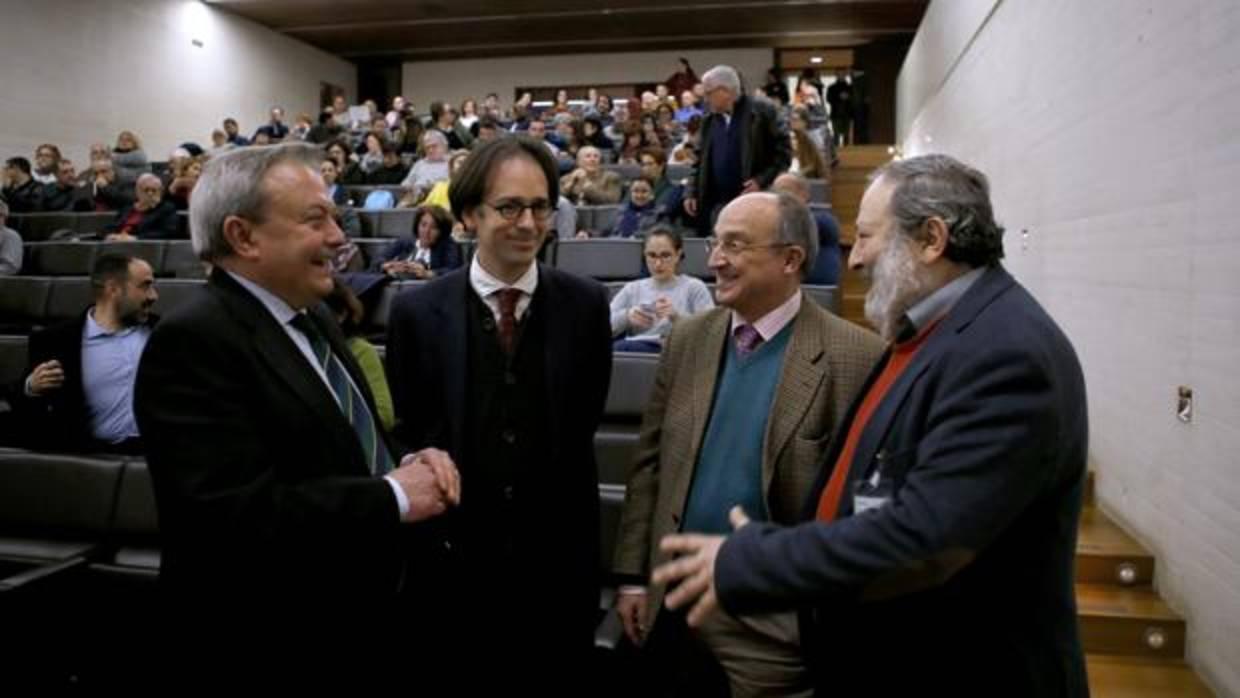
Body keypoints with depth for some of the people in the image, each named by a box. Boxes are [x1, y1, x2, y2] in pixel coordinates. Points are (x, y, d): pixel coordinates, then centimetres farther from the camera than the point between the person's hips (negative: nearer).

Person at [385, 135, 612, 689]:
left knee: (561, 681, 17)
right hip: (453, 555, 0)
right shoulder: (417, 312, -5)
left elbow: (586, 417, 4)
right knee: (456, 679, 17)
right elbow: (407, 432, 1)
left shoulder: (585, 304, -4)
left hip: (559, 554, 1)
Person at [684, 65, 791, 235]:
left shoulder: (762, 112, -4)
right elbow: (700, 161, 17)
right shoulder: (709, 122, 14)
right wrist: (691, 192, 5)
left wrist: (762, 181, -14)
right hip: (718, 204, 5)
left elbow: (783, 150, -5)